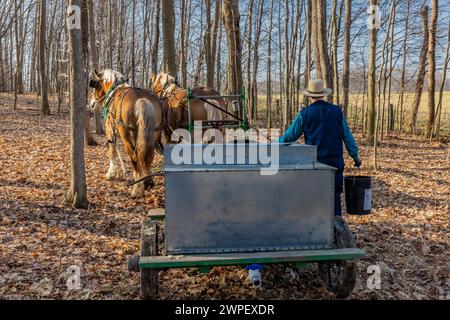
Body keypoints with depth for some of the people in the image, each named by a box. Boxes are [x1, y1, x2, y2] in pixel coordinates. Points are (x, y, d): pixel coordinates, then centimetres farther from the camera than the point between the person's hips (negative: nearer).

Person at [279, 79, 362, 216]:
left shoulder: (304, 114, -2)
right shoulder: (336, 111, 3)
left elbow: (290, 136, 5)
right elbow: (347, 135, 5)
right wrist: (355, 155, 14)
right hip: (335, 161, 1)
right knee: (334, 195, 7)